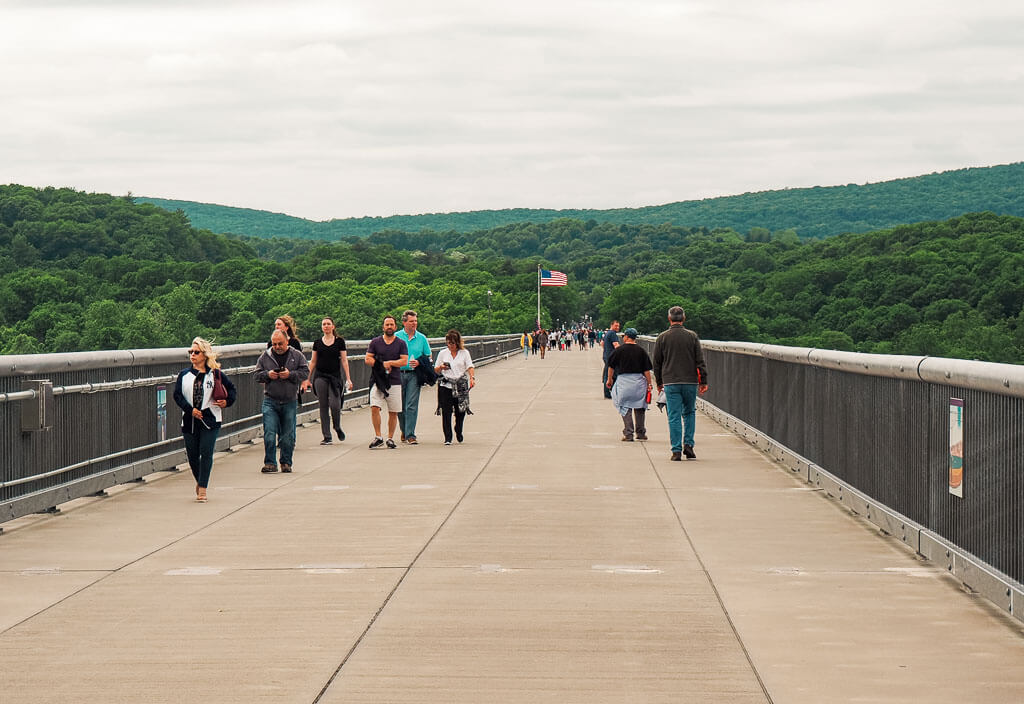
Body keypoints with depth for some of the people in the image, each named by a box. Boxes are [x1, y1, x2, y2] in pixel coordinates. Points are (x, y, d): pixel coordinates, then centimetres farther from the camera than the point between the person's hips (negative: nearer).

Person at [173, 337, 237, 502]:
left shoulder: (215, 374, 3)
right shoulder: (184, 375, 7)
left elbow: (231, 388, 14)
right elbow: (177, 395, 1)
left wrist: (227, 402, -2)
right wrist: (190, 410, -11)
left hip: (210, 420, -3)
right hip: (189, 420, 3)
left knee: (206, 453, -9)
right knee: (192, 454, 8)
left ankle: (202, 488, -7)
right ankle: (200, 480, 33)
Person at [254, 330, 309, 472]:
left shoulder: (297, 356, 4)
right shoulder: (265, 357, 6)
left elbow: (305, 373, -1)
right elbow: (256, 375, 7)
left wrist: (290, 375, -15)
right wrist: (268, 375, -12)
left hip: (290, 402, 0)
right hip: (270, 401, 0)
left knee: (288, 435, 5)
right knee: (269, 433, -9)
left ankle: (286, 463, 17)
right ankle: (270, 463, -4)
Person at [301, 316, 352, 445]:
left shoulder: (340, 341, 4)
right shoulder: (317, 343, 8)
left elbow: (344, 361, 3)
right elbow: (313, 362, 13)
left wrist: (348, 378, -3)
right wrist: (307, 379, 10)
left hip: (335, 376, -2)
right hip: (320, 376, 2)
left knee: (335, 404, -12)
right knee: (323, 406, -1)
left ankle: (338, 428, 17)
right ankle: (326, 437, 4)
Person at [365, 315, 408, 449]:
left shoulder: (401, 343, 7)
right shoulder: (375, 342, 9)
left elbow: (404, 361, -2)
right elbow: (367, 359, 4)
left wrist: (389, 363, -11)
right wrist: (382, 365, -8)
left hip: (394, 382, 0)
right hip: (377, 380, 0)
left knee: (393, 412, 2)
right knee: (374, 408, -15)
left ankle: (390, 438, 13)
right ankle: (378, 437, -8)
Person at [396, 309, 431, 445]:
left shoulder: (422, 338, 8)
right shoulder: (396, 337, 4)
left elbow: (428, 358, 13)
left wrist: (419, 362, -6)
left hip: (414, 375, 0)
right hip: (398, 374, 0)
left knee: (412, 406, -8)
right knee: (400, 406, 6)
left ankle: (410, 434, -9)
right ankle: (404, 430, 25)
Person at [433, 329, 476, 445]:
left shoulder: (464, 353, 6)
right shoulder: (443, 353, 10)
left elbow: (470, 367, -2)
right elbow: (436, 370, 15)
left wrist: (472, 378, -20)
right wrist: (441, 367, -8)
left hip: (461, 385, 0)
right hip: (446, 385, 0)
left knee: (461, 411, 2)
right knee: (446, 412, -7)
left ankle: (459, 432, 29)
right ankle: (448, 438, -2)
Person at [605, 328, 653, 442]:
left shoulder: (619, 350, -2)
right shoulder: (641, 351, 2)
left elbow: (611, 366, 4)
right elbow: (646, 369, 0)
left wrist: (609, 379, 16)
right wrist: (649, 383, 5)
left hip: (623, 380, -2)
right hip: (639, 380, 2)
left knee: (625, 407, 2)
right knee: (639, 407, 12)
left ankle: (628, 434, -3)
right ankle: (641, 432, 16)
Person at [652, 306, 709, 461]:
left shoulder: (662, 338, 1)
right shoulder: (692, 336, 0)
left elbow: (656, 363, 6)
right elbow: (700, 361, 0)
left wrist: (659, 382, 17)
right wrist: (703, 381, 5)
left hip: (670, 383, 0)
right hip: (690, 381, 0)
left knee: (674, 416, 1)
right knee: (689, 413, 16)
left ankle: (676, 450, -3)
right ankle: (688, 444, 5)